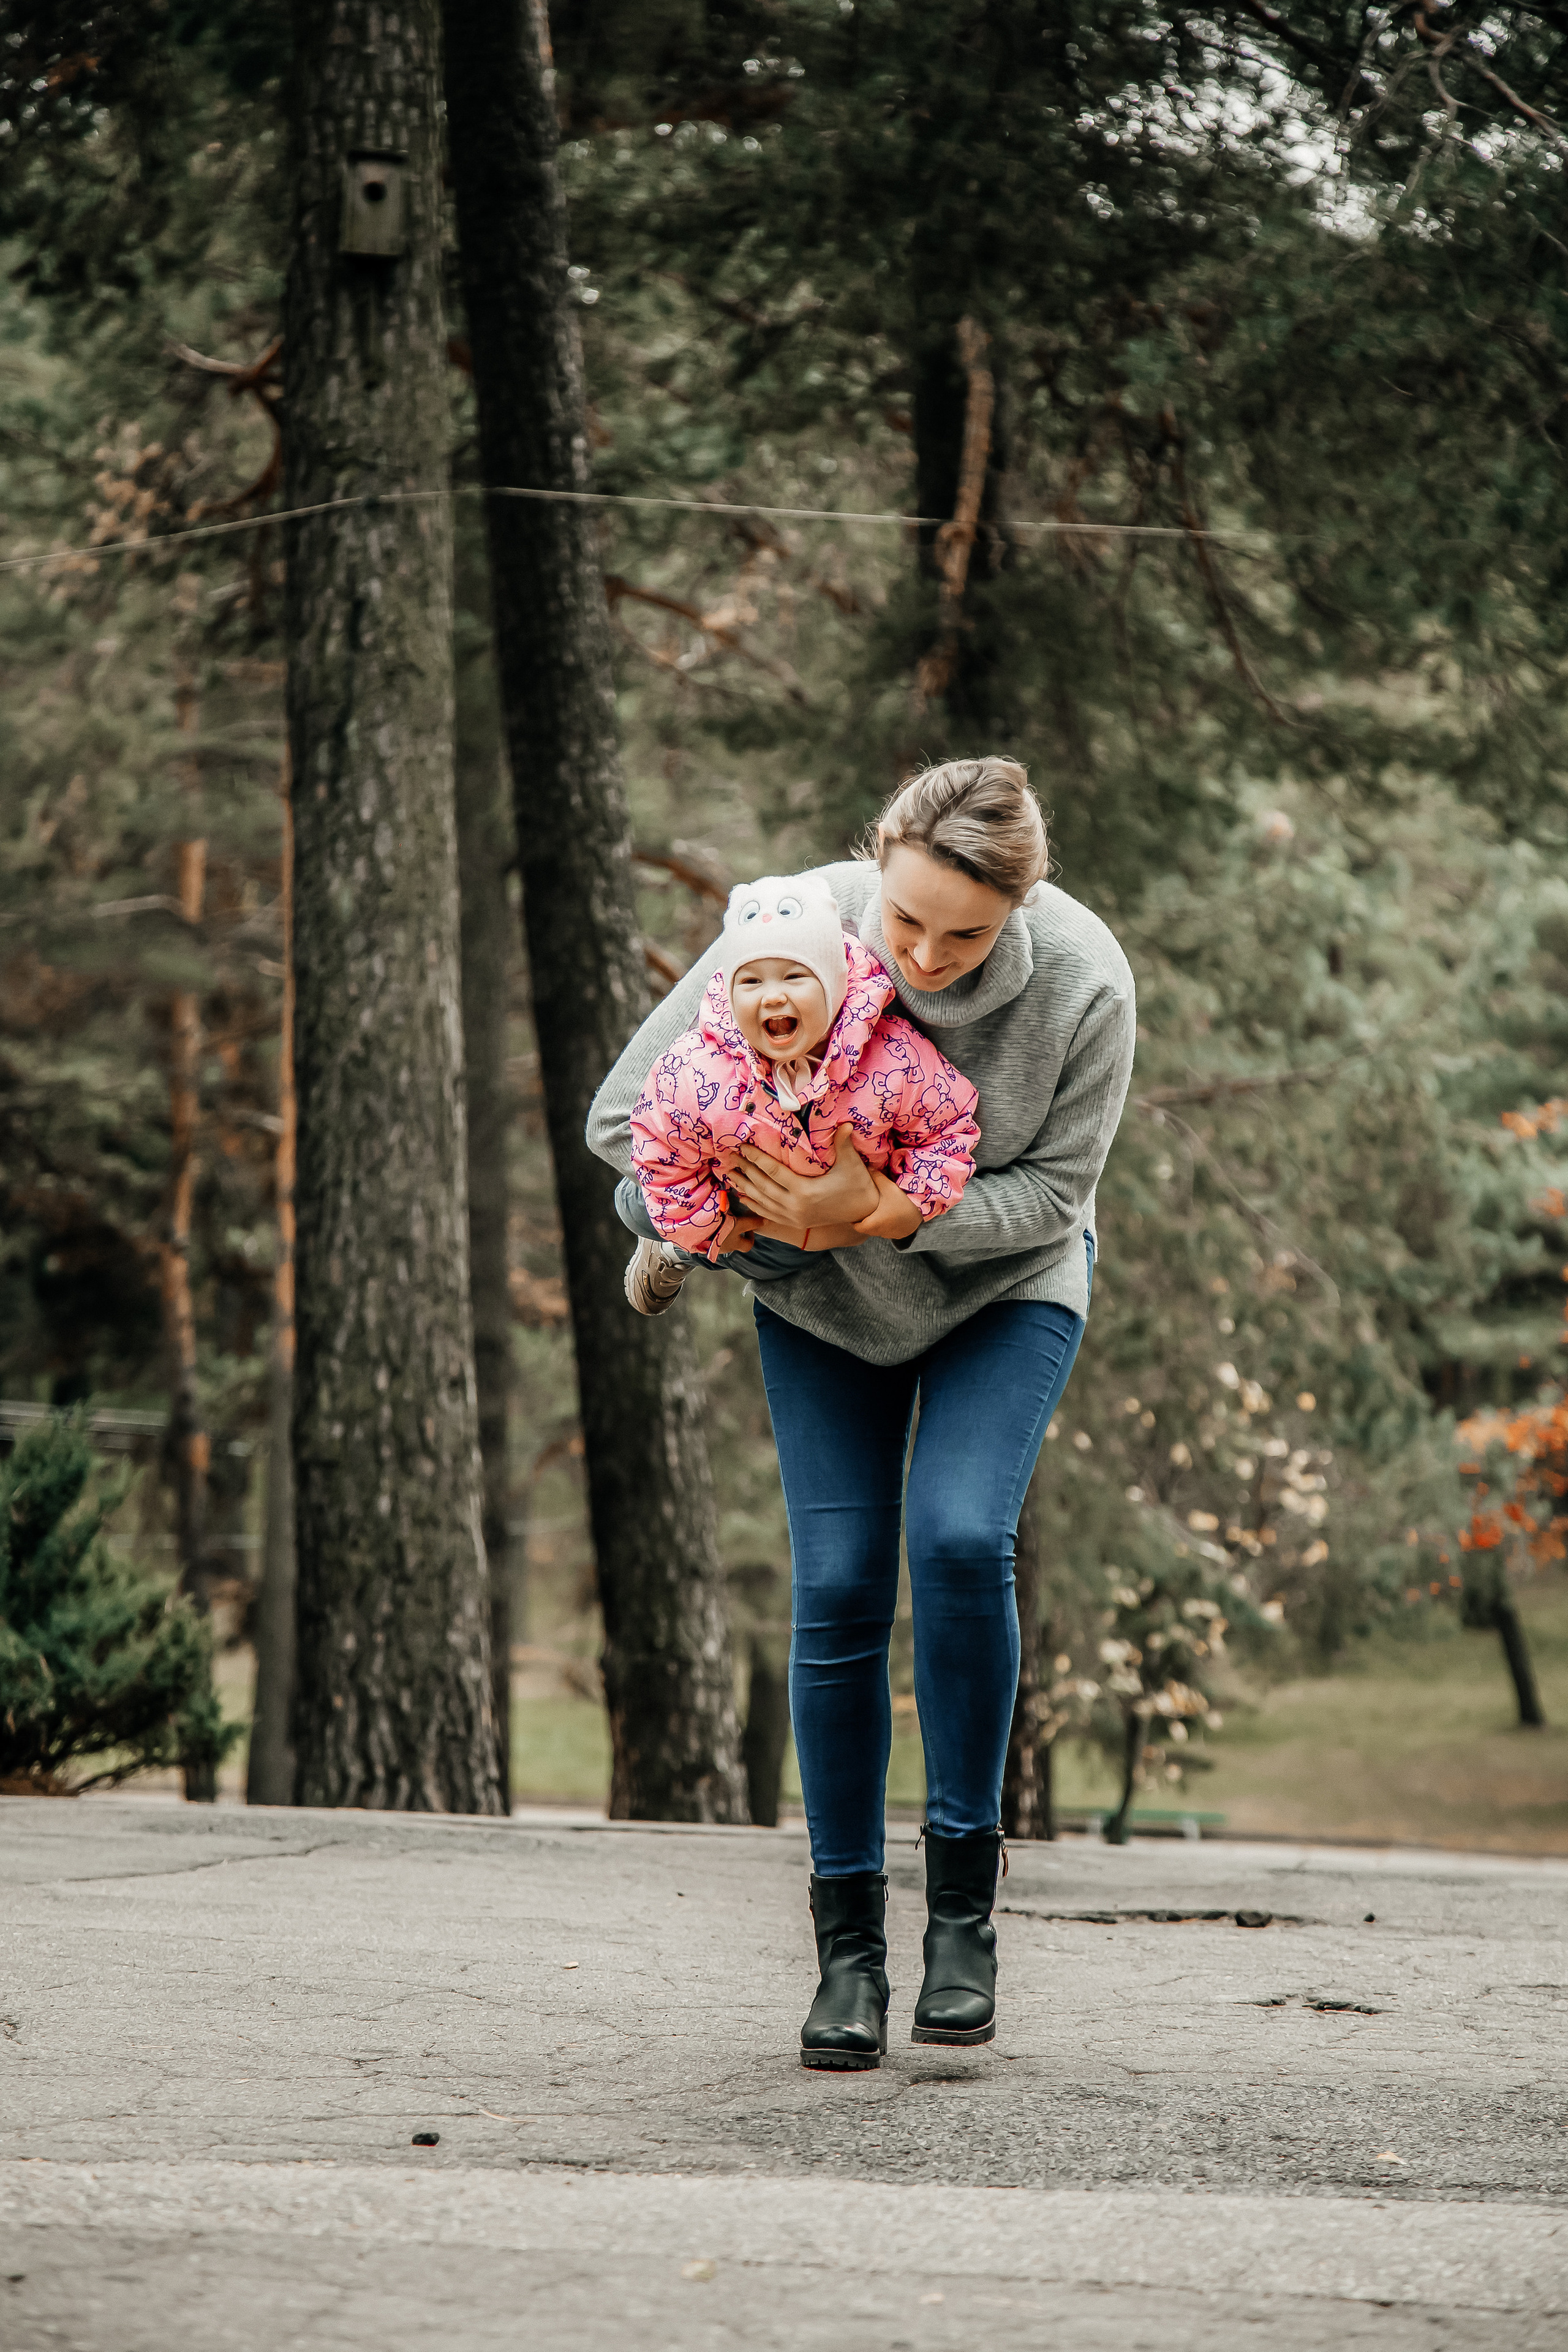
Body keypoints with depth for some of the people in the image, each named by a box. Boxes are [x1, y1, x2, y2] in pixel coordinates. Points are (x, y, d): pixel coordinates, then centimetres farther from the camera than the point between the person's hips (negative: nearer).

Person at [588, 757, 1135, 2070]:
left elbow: (1055, 1186, -19)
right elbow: (628, 1114, -14)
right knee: (838, 1590, -5)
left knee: (960, 1541, -22)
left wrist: (886, 1212, -31)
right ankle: (848, 1939, 4)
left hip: (1005, 1289, -1)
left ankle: (965, 1897, -7)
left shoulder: (1083, 983, -28)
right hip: (824, 1298, 1)